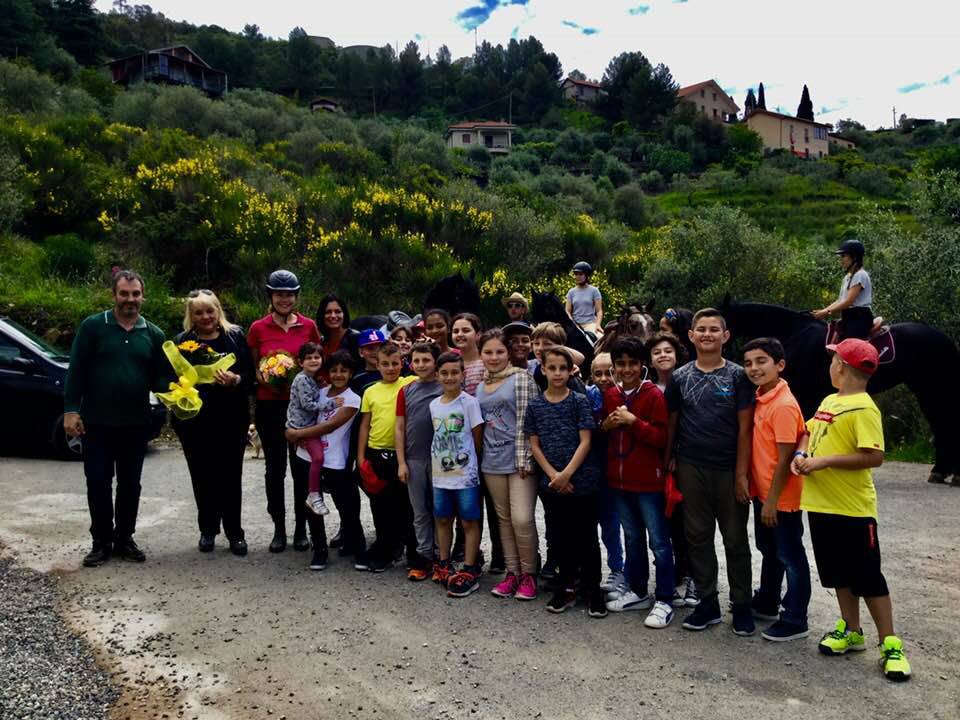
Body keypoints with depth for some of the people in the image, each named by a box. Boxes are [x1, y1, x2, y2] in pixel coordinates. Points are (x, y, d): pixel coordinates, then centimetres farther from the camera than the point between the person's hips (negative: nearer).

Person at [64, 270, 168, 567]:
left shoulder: (153, 334, 6)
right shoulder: (92, 326, -3)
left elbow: (161, 376, 7)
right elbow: (76, 371, -5)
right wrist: (71, 409, -11)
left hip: (135, 424, 3)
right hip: (96, 422, -2)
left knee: (130, 484, 10)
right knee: (98, 484, 3)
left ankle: (125, 539, 23)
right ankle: (102, 542, 17)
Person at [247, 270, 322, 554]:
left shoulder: (309, 326, 2)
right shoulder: (258, 328, 1)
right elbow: (252, 368, 7)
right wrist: (263, 378, -12)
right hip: (269, 405, 0)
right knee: (274, 467, 7)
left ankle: (301, 529, 17)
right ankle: (279, 529, 19)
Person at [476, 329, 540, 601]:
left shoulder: (521, 377, -5)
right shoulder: (479, 386, 12)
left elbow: (527, 420, -10)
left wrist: (524, 458, -14)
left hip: (519, 459, -5)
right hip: (492, 461, 6)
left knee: (522, 519, -9)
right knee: (504, 518, 11)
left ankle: (528, 574, 9)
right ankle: (512, 572, 22)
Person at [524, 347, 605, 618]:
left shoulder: (579, 401, -3)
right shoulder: (535, 405, 4)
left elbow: (585, 442, -7)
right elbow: (535, 446, 4)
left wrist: (567, 474, -15)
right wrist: (553, 475, -8)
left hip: (582, 480, -3)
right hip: (551, 482, 3)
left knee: (586, 536, 5)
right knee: (561, 537, 13)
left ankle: (593, 590, 18)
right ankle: (566, 588, 26)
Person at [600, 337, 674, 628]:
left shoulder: (654, 395, -10)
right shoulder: (610, 395, 8)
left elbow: (662, 437, -14)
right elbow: (601, 433, 17)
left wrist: (633, 421, -22)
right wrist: (606, 425, -4)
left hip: (648, 480, -6)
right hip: (619, 478, 6)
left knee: (658, 541, 1)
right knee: (632, 538, 17)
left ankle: (664, 601, 10)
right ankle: (638, 592, 30)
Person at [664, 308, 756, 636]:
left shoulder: (738, 376, -2)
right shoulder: (680, 377, 5)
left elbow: (745, 427, -5)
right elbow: (672, 424, 9)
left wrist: (741, 474, -9)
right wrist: (668, 462, 3)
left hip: (729, 469, -2)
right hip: (691, 468, 2)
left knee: (736, 538, 7)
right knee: (698, 536, 9)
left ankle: (741, 605, 21)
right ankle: (708, 603, 21)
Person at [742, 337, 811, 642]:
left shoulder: (783, 405, -22)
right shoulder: (760, 398, 4)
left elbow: (785, 458, -21)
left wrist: (772, 500, -18)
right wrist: (761, 494, 13)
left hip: (781, 498, -9)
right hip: (762, 492, 9)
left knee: (790, 557, 6)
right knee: (769, 551, 23)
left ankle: (795, 621, 19)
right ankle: (766, 603, 40)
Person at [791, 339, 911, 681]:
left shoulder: (863, 409, -16)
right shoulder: (829, 401, 10)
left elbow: (874, 457, -23)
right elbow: (809, 431, 21)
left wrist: (825, 461, -22)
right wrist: (801, 454, 0)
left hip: (852, 509, -8)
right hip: (821, 504, 8)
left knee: (867, 576, 3)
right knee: (839, 573, 17)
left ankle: (890, 645, 16)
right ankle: (851, 631, 31)